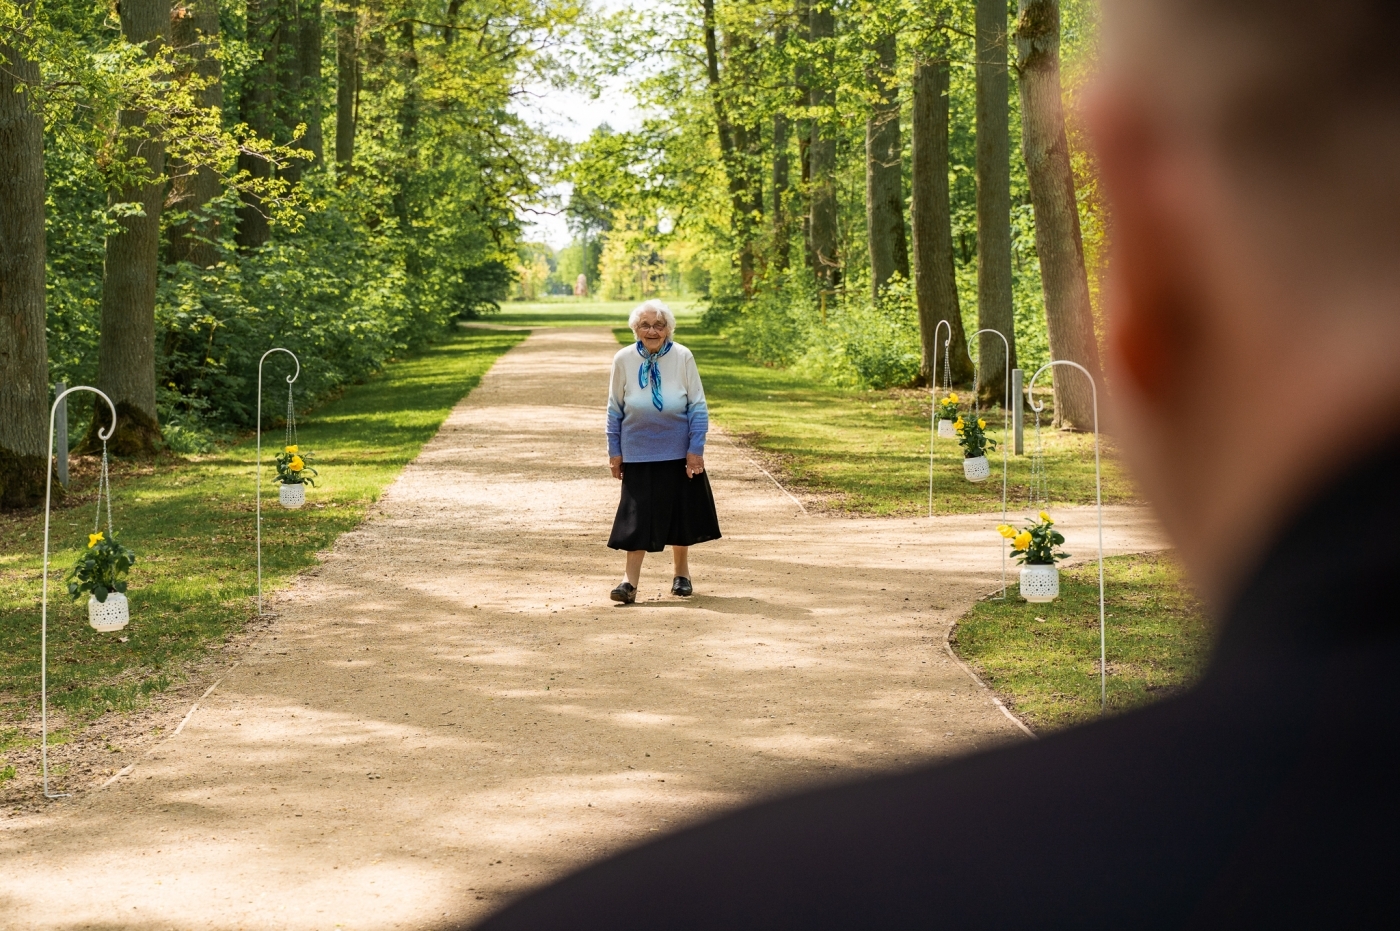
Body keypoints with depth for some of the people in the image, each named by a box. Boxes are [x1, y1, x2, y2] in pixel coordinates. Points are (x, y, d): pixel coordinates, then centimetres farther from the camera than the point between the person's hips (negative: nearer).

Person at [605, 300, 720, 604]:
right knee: (636, 515, -2)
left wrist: (696, 448, -7)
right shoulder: (624, 360, -6)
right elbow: (615, 409, 4)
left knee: (680, 511, 11)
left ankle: (681, 573, 27)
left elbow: (698, 406, -4)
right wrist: (614, 451, 4)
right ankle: (631, 580, 1)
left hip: (678, 453, 0)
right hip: (638, 453, 0)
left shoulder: (683, 357, -9)